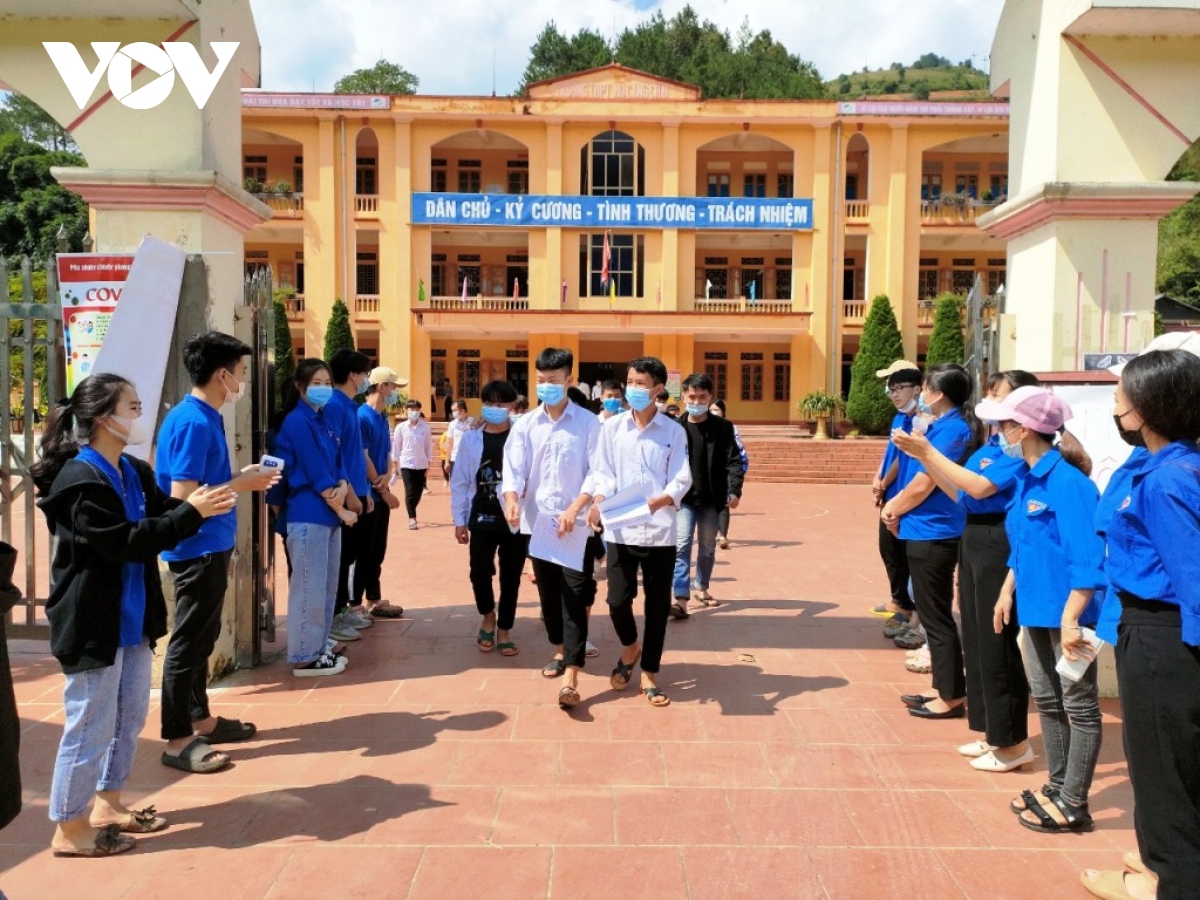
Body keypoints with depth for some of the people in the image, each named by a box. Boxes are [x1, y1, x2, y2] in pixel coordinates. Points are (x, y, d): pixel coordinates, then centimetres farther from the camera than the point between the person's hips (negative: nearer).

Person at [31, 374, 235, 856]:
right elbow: (126, 542, -25)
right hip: (94, 622, -9)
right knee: (91, 724, 2)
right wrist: (191, 512, -25)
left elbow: (164, 514, 9)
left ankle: (108, 804, 34)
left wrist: (203, 504, -11)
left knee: (130, 715, 18)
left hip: (132, 617, 9)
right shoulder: (79, 480, -20)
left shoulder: (134, 472, 8)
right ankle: (69, 829, 18)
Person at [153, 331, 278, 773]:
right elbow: (182, 496, -24)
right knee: (188, 643, 0)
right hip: (197, 549, -10)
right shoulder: (193, 422, -20)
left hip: (210, 547, 10)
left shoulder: (205, 417, 9)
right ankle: (176, 740, 11)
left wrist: (239, 476, 4)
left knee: (202, 638, 19)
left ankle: (200, 719, 32)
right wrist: (240, 485, -16)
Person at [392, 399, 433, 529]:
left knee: (418, 492, 9)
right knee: (409, 492, -8)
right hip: (406, 464, -2)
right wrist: (396, 464, 3)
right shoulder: (400, 427, -2)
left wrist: (428, 465, 5)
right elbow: (396, 446, 4)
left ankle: (412, 513, 31)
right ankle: (412, 518, -5)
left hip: (421, 464, 2)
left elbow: (428, 446, 5)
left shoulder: (425, 427, 0)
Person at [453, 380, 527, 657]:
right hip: (482, 519, 1)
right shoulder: (470, 438, 3)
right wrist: (459, 520, 3)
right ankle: (488, 617, 29)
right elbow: (460, 481, 5)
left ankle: (504, 630, 26)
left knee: (510, 578, 8)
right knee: (480, 572, -2)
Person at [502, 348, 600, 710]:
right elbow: (514, 469, -2)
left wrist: (574, 508, -20)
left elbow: (597, 472, -6)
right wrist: (512, 500, -22)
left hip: (576, 524, -3)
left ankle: (570, 679, -8)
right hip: (538, 521, 4)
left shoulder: (588, 423, -1)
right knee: (548, 593, 15)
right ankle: (560, 650, 36)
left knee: (575, 598, -6)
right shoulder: (525, 424, 6)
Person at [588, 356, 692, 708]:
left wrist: (658, 502, -24)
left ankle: (649, 673, 22)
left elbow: (681, 479, -5)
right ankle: (629, 648, 32)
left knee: (658, 605, 5)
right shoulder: (612, 427, 4)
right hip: (620, 529, 1)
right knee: (617, 600, 0)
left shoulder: (674, 431, 1)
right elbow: (604, 474, 3)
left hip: (660, 530, 0)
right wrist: (598, 503, -17)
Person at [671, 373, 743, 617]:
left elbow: (733, 461, -6)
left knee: (707, 548, 16)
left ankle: (700, 587, 36)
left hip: (711, 498, 2)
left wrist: (734, 490, -20)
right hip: (684, 497, -2)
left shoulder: (723, 427, -2)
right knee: (682, 545, -12)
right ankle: (680, 598, -14)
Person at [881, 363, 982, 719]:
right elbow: (920, 477, 15)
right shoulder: (945, 426, 12)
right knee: (934, 613, 17)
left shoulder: (951, 430, -19)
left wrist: (893, 509, -5)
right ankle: (946, 689, 28)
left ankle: (951, 697, 10)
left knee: (936, 616, -1)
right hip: (930, 531, 10)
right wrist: (896, 507, 1)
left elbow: (922, 485, -20)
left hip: (932, 533, -10)